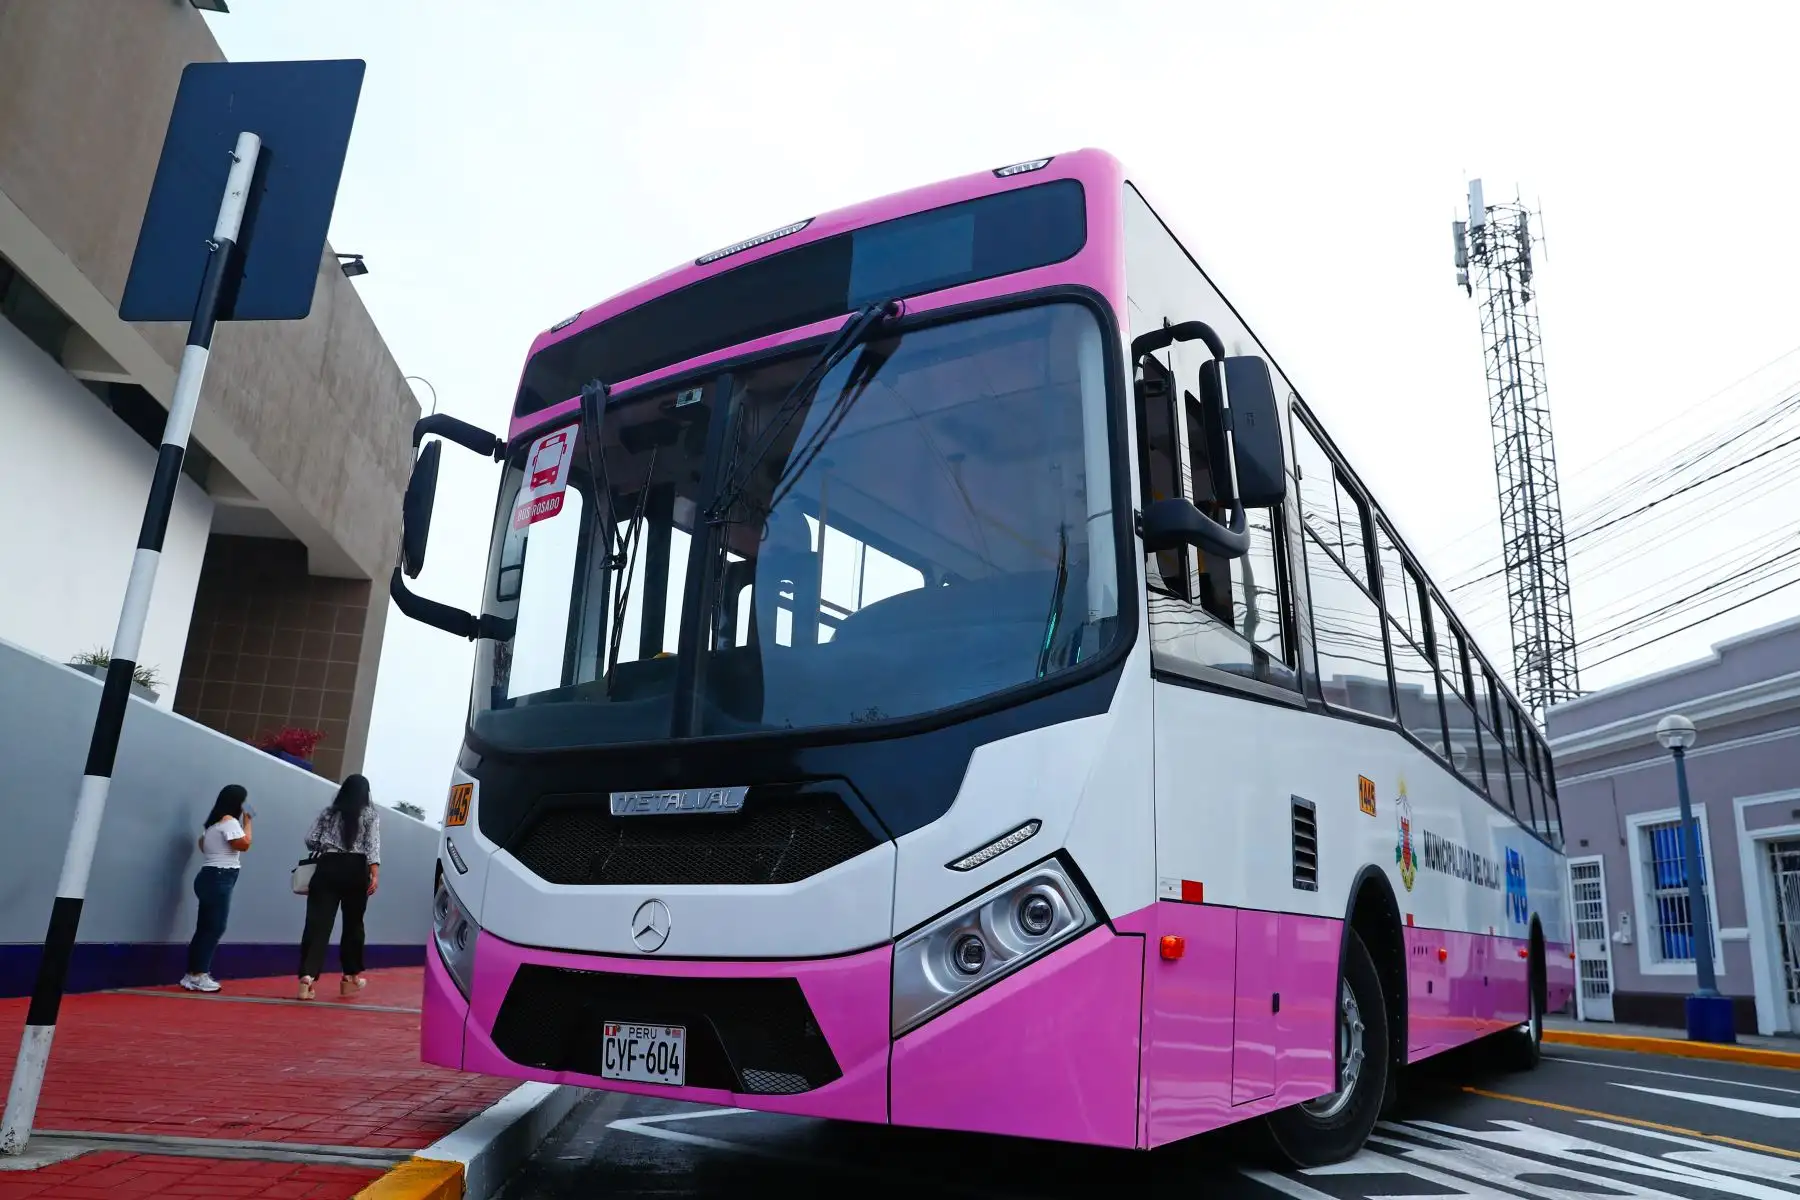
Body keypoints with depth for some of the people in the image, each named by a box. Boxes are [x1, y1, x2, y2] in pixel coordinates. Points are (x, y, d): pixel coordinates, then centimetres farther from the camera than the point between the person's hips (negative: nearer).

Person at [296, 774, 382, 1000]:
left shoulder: (328, 812, 12)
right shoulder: (370, 815, 4)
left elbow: (310, 841, 6)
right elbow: (372, 845, -8)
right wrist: (375, 873, -14)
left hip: (327, 868, 1)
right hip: (355, 870, -1)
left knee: (318, 923, -5)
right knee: (353, 923, 12)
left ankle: (307, 977, -19)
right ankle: (350, 977, 22)